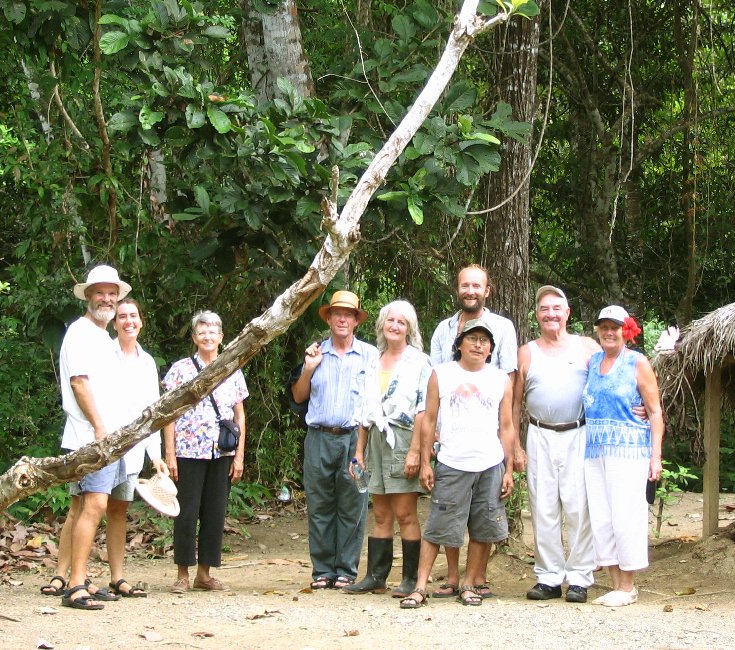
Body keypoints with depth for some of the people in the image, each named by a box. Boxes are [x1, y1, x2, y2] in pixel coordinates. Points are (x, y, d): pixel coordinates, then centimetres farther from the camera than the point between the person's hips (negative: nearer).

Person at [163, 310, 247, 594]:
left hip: (222, 453, 3)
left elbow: (239, 416, 12)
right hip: (189, 452, -3)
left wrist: (239, 455, 5)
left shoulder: (233, 372, 11)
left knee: (215, 513, 5)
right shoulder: (180, 369, 1)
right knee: (187, 513, -2)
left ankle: (204, 573, 14)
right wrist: (170, 454, -7)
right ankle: (183, 574, 6)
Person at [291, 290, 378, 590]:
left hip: (355, 438, -2)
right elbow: (298, 396, 15)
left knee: (352, 508, -1)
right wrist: (308, 369, 0)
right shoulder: (316, 353, 14)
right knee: (319, 507, 2)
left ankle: (346, 571, 4)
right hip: (319, 438, 2)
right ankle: (322, 570, 7)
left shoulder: (370, 355, 8)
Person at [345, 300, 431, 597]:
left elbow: (422, 411, -10)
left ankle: (411, 579, 0)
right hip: (377, 440, 6)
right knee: (381, 515, 8)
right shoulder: (375, 364, 16)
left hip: (404, 438, -6)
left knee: (405, 514, -6)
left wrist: (415, 451, -17)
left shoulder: (419, 362, -3)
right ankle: (375, 577, 10)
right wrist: (359, 451, 13)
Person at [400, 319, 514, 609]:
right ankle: (420, 587, -1)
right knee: (437, 529, -4)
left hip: (490, 466, 2)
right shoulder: (441, 375, 6)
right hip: (451, 465, -2)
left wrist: (509, 470, 6)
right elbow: (429, 420, 5)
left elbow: (506, 427, 11)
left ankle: (469, 586, 14)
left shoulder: (501, 380, 10)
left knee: (483, 530, 3)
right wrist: (425, 463, -1)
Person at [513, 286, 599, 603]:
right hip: (540, 437, 2)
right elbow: (516, 402, 13)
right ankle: (548, 578, 9)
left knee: (578, 507, -5)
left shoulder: (587, 347, 6)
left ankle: (579, 578, 1)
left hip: (578, 436, -2)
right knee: (543, 509, 2)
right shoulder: (526, 353, 11)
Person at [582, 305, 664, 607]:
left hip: (627, 449, -5)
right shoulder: (592, 361, 14)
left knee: (625, 516, -6)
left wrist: (656, 455, -9)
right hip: (594, 452, 5)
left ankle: (628, 587, 2)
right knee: (601, 518, 4)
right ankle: (616, 584, 12)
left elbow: (655, 412, -1)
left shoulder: (637, 363, 0)